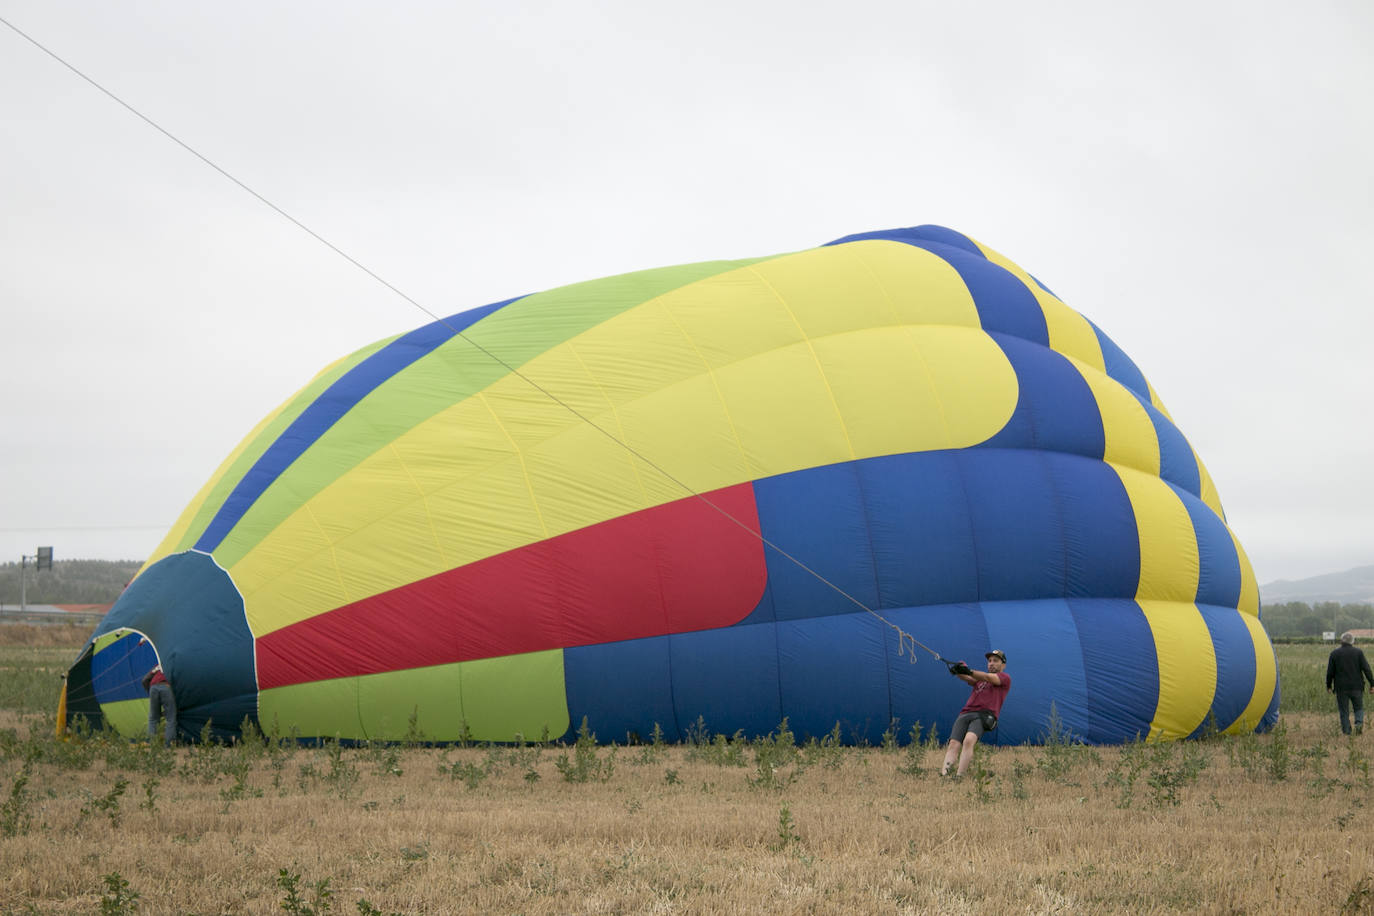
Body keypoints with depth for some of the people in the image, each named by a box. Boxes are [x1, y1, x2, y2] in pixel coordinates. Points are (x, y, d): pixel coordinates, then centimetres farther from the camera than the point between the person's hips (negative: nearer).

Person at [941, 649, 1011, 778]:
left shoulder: (1005, 678, 15)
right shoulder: (980, 678, 32)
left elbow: (988, 678, -5)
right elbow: (968, 679, 11)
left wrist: (969, 671, -22)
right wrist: (957, 670, -13)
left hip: (984, 715, -5)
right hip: (965, 714, 5)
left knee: (969, 740, -31)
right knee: (954, 744, -19)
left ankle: (959, 776, -42)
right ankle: (944, 774, -35)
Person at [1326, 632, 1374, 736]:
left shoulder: (1334, 653, -1)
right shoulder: (1358, 652, -1)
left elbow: (1330, 672, 0)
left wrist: (1329, 686, 12)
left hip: (1341, 688, 0)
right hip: (1356, 687, 0)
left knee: (1344, 711, 7)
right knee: (1359, 708, 13)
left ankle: (1346, 732, 1)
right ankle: (1359, 723, -13)